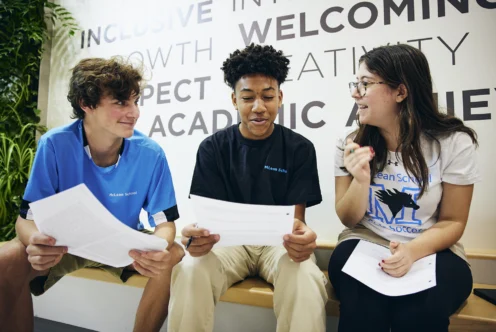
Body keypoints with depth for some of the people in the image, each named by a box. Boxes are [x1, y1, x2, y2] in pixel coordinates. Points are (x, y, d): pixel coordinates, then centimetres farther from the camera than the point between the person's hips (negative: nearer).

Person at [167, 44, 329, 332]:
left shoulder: (300, 148, -3)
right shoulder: (213, 148, -1)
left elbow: (296, 216, -6)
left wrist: (300, 238, -32)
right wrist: (199, 236, -31)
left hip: (278, 242, 0)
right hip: (229, 240, 1)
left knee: (305, 278, -34)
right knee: (189, 271, -31)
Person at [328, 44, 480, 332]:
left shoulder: (454, 142, -9)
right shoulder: (352, 145, -2)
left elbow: (452, 222, -2)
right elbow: (349, 220, 0)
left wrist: (413, 250, -22)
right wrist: (361, 181, -21)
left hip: (430, 252, 0)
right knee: (363, 307, -30)